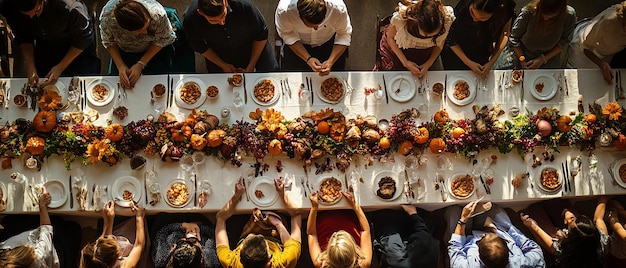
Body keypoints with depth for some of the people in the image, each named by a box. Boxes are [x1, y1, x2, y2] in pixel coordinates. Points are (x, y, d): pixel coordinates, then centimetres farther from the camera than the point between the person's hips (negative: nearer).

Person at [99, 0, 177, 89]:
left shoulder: (158, 14, -39)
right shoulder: (107, 18, -34)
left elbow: (161, 41, -19)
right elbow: (109, 42, -11)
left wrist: (140, 64, -22)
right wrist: (120, 66, -21)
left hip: (155, 49, -1)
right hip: (125, 51, 1)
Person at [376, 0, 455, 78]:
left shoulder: (447, 19, -34)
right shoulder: (401, 17, -40)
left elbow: (440, 43, -10)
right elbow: (390, 38, -17)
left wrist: (428, 64, -20)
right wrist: (405, 62, -21)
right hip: (399, 50, -2)